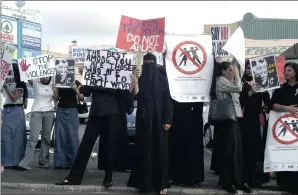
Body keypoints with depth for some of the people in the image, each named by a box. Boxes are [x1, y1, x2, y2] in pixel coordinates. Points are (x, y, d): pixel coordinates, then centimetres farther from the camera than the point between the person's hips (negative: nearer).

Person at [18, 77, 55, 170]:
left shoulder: (52, 85, 8)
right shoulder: (35, 82, 1)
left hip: (49, 113, 3)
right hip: (36, 112, -3)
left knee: (46, 138, 3)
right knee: (33, 137, -12)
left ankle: (44, 162, 9)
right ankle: (25, 163, -12)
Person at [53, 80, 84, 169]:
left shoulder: (77, 83, 5)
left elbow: (81, 98, -1)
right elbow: (56, 98, 10)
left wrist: (75, 90, -17)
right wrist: (56, 88, -6)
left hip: (72, 110, -2)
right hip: (61, 110, 2)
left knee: (73, 137, -6)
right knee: (60, 136, 0)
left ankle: (73, 162, -1)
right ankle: (60, 162, 4)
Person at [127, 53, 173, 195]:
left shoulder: (162, 79, 2)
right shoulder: (140, 80, 6)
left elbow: (167, 100, -2)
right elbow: (136, 97, -8)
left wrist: (168, 120, -9)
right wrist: (135, 83, -21)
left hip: (158, 118, -1)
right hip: (144, 119, 1)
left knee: (160, 150, 0)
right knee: (144, 150, 2)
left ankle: (161, 183, 7)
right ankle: (145, 183, 10)